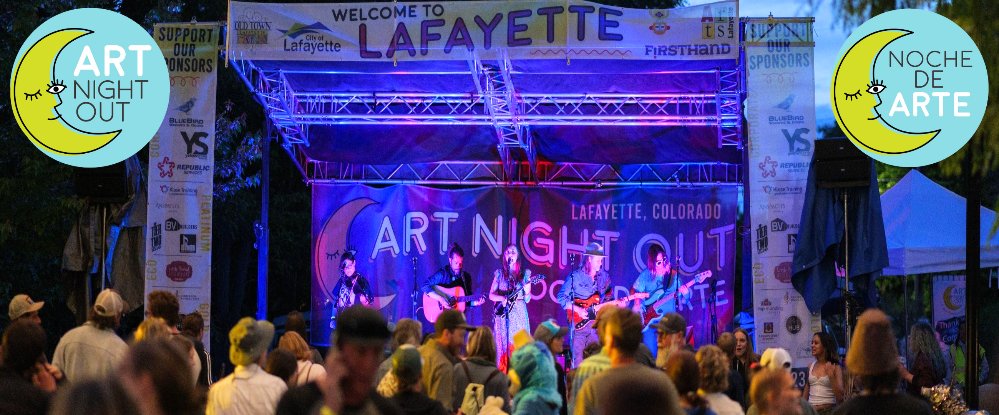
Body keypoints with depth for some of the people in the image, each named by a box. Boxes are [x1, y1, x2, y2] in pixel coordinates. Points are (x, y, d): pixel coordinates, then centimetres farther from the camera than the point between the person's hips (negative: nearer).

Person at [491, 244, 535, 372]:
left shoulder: (524, 274, 8)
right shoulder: (499, 273, 11)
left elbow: (527, 300, 6)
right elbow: (491, 295, 8)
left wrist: (527, 291, -15)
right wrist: (502, 298, -11)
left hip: (519, 313, -1)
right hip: (502, 315, 1)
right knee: (503, 345, -4)